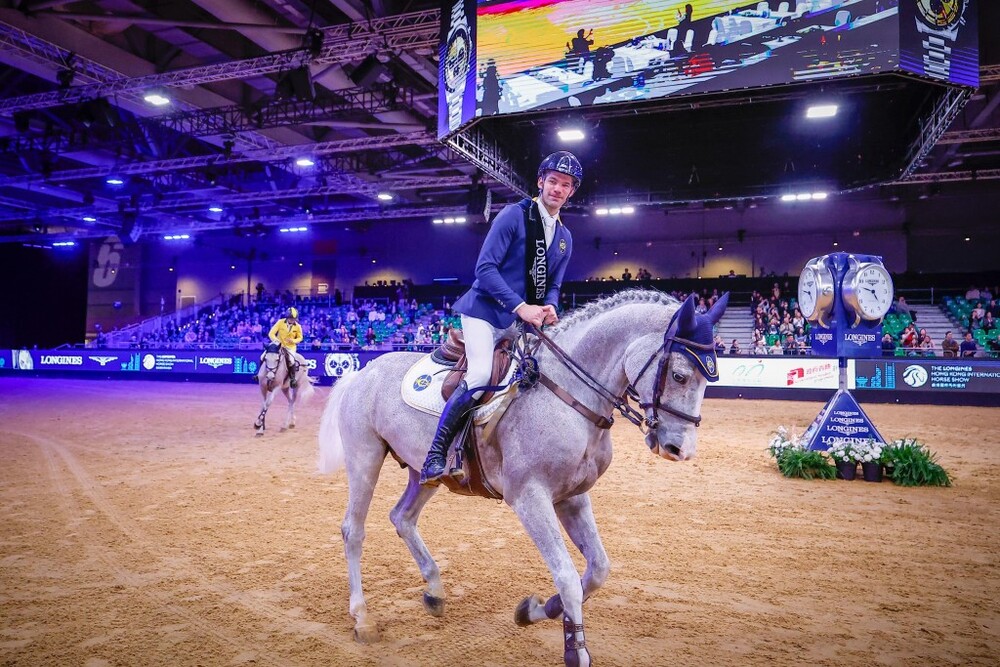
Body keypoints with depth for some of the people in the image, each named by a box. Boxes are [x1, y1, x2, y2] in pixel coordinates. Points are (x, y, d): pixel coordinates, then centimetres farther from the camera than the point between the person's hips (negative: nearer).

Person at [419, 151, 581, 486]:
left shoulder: (564, 238, 14)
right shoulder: (514, 214, -6)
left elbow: (553, 285, 18)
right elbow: (485, 268, -14)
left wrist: (549, 307, -7)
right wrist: (521, 306, -23)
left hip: (523, 320, 7)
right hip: (485, 311, -7)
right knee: (480, 376, -26)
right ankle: (436, 452, -12)